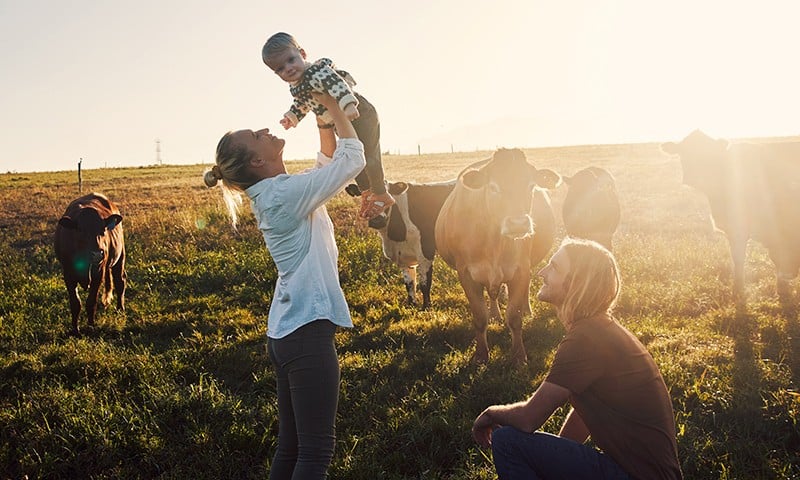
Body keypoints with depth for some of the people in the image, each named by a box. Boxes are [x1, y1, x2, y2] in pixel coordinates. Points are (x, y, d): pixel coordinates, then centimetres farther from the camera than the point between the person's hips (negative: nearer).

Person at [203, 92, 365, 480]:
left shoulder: (273, 194, 13)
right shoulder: (288, 193, -14)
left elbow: (328, 161, 24)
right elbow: (352, 157, -10)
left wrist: (323, 117, 14)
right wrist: (332, 107, 0)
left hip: (285, 331, 10)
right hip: (307, 330, -10)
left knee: (290, 446, 14)